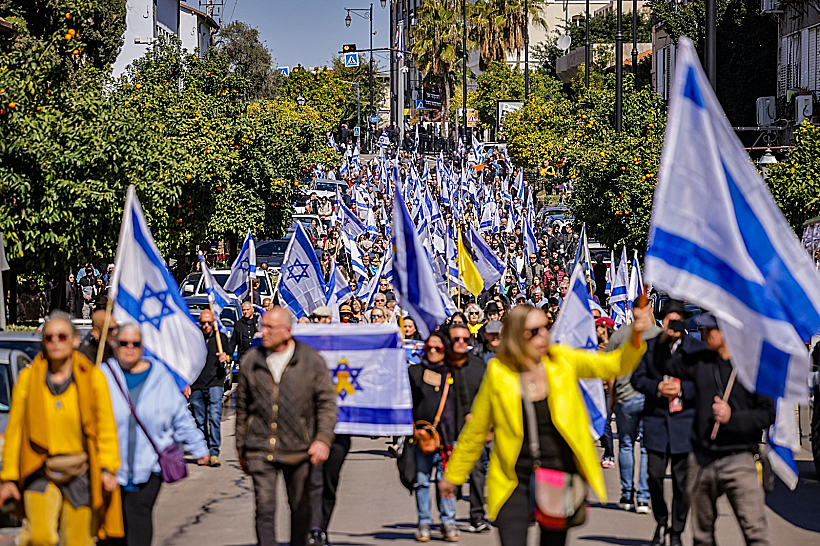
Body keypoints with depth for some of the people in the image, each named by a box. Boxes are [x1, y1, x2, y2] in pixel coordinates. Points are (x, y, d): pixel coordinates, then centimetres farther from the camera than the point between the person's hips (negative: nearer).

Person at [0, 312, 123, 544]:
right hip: (41, 471, 0)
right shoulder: (28, 377, 2)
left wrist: (108, 468, -11)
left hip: (80, 473, 0)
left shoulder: (93, 377, 1)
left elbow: (106, 427, 1)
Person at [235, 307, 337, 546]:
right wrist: (241, 449, 15)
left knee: (300, 508, 11)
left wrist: (323, 439, -12)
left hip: (298, 451, 0)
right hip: (260, 449, 0)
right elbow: (242, 408, 13)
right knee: (264, 508, -8)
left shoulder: (311, 361, 0)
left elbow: (327, 403, 2)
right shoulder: (251, 361, 5)